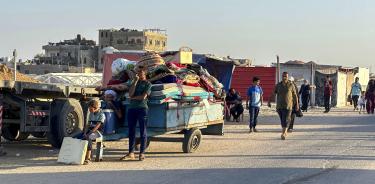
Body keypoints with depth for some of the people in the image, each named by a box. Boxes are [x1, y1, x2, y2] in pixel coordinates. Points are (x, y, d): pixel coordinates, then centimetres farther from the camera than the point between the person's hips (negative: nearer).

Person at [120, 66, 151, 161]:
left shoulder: (147, 84, 4)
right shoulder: (134, 82, 19)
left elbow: (143, 97, -9)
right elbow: (130, 94, 2)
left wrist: (133, 97, 3)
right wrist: (135, 82, -1)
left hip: (142, 108, -5)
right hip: (132, 108, 5)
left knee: (143, 132, -2)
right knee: (131, 131, 4)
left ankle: (142, 153, 0)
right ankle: (131, 154, 7)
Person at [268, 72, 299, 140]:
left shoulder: (291, 85, 1)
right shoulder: (278, 85, 7)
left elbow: (295, 95, 7)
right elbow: (273, 94, 5)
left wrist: (297, 104, 6)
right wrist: (269, 102, -6)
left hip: (288, 106, -3)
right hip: (279, 106, 3)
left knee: (286, 119, -13)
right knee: (282, 120, 11)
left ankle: (283, 133, -17)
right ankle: (285, 132, 27)